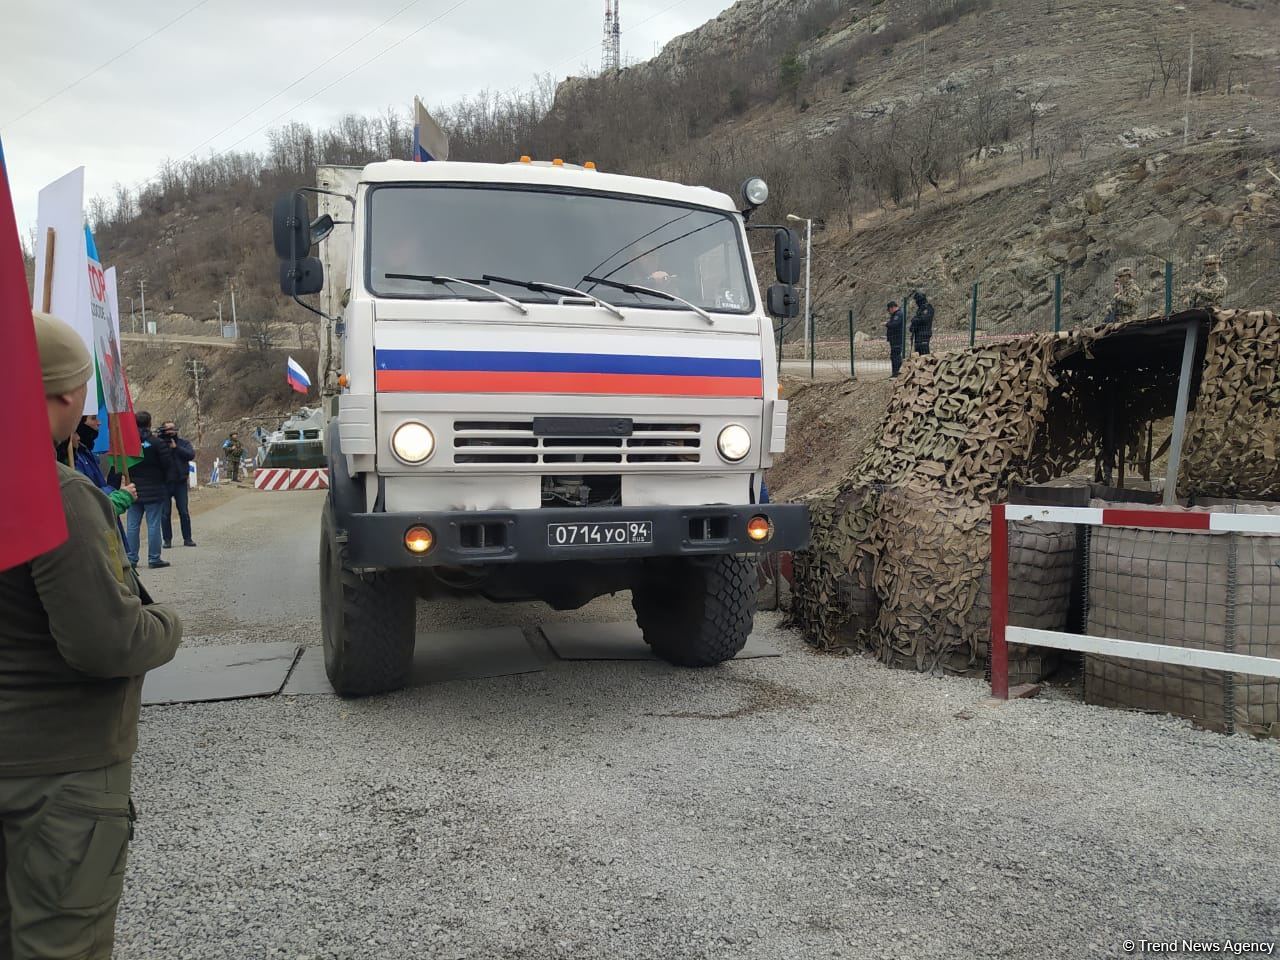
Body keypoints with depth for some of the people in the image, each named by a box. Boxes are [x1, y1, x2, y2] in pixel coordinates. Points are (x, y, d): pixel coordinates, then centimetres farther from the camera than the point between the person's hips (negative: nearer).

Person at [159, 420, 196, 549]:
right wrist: (162, 443, -20)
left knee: (184, 512, 3)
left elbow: (191, 455, -10)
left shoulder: (184, 443, 7)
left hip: (180, 483, 1)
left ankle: (187, 538, 10)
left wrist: (175, 447, -15)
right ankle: (167, 539, 10)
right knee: (165, 513, 3)